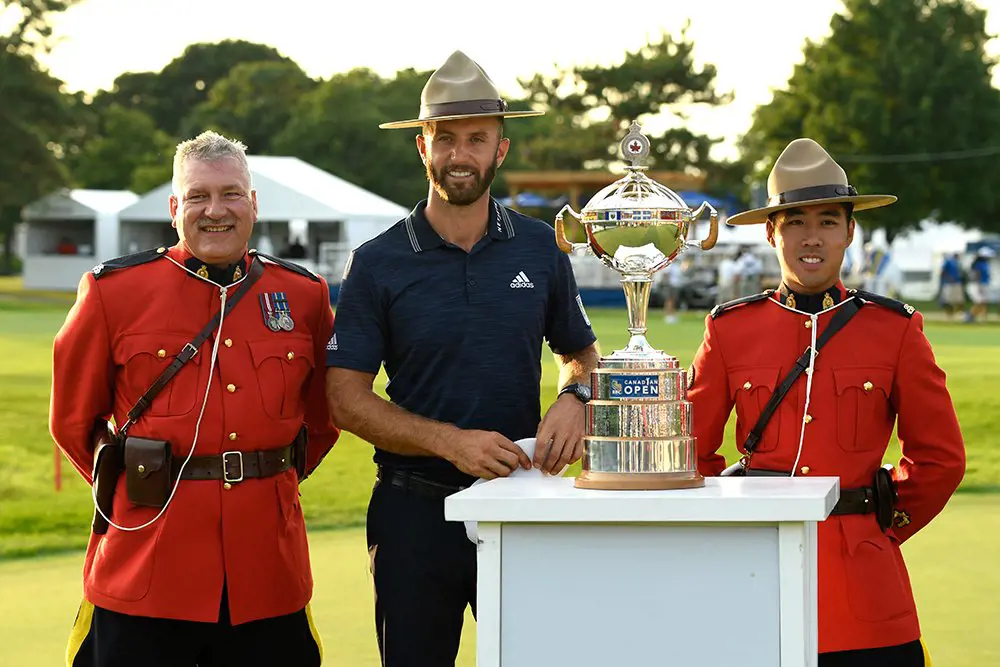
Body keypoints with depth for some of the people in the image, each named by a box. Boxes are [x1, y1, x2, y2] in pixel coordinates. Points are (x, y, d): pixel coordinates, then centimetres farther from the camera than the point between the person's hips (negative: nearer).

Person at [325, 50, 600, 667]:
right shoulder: (378, 263, -2)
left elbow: (581, 352, 17)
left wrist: (575, 398, -7)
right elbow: (347, 397, -5)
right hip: (416, 515, -1)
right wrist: (450, 441, -17)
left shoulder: (540, 248, 5)